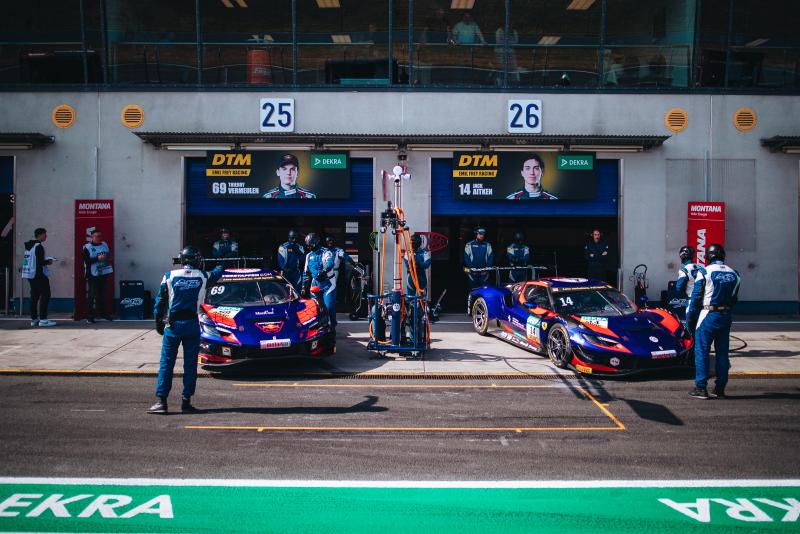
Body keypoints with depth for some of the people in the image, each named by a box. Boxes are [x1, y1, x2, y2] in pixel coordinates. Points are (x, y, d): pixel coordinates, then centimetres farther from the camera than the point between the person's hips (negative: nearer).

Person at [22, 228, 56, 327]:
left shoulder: (29, 246, 14)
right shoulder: (39, 246, -14)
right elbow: (40, 263, -21)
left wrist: (45, 259, 15)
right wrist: (48, 262, -2)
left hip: (30, 275, 9)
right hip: (39, 274, -9)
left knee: (34, 296, 12)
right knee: (45, 295, -6)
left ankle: (34, 319, 14)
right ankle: (43, 319, -10)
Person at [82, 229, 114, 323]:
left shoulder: (105, 245, 12)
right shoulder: (87, 247, -6)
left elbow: (109, 255, 22)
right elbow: (87, 260, -16)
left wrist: (108, 258, 0)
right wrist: (98, 258, -23)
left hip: (104, 274, 5)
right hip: (93, 275, -5)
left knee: (102, 294, 12)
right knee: (91, 295, -5)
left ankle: (103, 313, 23)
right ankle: (89, 316, -3)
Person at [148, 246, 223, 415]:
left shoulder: (169, 276, 0)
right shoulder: (202, 276, 2)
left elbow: (160, 302, 2)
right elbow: (216, 274, 25)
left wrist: (159, 322, 12)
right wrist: (220, 268, 48)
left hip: (173, 325, 0)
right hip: (192, 324, 0)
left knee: (166, 363, 4)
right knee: (190, 364, 6)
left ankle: (161, 401, 1)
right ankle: (186, 401, 7)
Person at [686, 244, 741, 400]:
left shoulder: (704, 272, -7)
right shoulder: (734, 274, 8)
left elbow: (696, 296, -7)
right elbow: (734, 299, 11)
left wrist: (690, 317, -2)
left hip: (708, 316, -5)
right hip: (726, 317, 5)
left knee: (701, 351, 0)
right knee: (722, 352, 10)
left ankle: (701, 388, -1)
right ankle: (720, 388, 13)